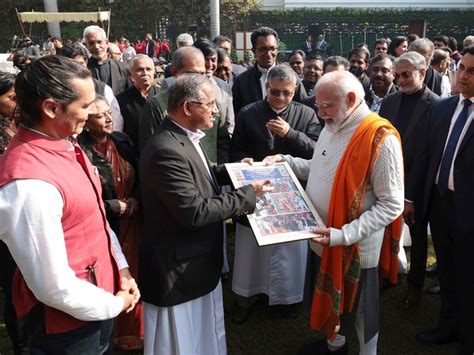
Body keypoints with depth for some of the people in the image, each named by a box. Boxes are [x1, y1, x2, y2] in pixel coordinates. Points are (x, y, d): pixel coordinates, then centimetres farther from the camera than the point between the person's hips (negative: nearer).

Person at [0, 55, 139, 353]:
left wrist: (122, 267, 3)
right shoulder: (29, 183, -31)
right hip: (69, 322, -8)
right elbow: (54, 287, -26)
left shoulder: (64, 144, -2)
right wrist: (114, 305, -12)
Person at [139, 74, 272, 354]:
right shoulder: (166, 150, -28)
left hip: (201, 262, 10)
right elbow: (195, 212, -30)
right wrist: (248, 194, -21)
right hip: (180, 269, -9)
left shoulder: (186, 137, 4)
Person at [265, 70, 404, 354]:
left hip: (356, 247, -7)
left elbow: (392, 205, -22)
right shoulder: (332, 127, 3)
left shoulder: (381, 138, -22)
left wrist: (344, 235, -29)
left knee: (359, 306, 15)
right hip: (325, 240, 7)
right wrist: (286, 161, 2)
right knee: (331, 296, 25)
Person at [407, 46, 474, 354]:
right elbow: (424, 154, 9)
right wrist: (410, 197, 9)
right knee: (446, 271, 20)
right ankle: (448, 326, 41)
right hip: (438, 201, 5)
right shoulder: (441, 108, 6)